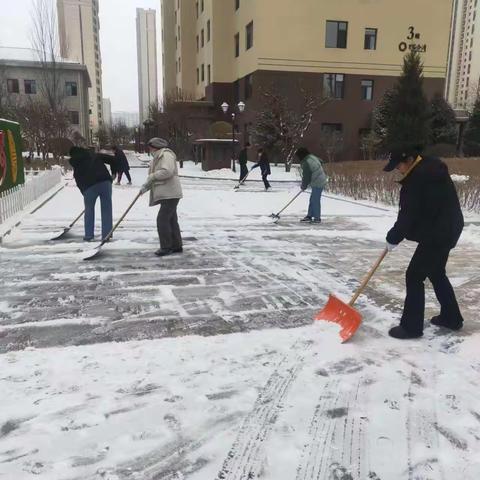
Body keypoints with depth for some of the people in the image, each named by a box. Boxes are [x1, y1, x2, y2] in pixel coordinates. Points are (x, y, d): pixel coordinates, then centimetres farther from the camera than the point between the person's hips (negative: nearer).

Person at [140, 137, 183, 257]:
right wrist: (146, 185, 0)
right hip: (166, 194, 10)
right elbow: (155, 177, 18)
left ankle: (166, 247, -4)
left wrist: (152, 176, -14)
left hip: (170, 194, -10)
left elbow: (167, 171, -26)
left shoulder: (166, 154, -10)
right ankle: (176, 246, 20)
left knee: (162, 220, -10)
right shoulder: (157, 157, 21)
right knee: (171, 220, 13)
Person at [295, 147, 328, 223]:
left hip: (317, 184, -10)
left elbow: (306, 177, -14)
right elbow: (320, 161, 25)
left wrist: (304, 186, 3)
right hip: (321, 181, 10)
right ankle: (309, 216, 22)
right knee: (312, 199, 15)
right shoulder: (312, 157, 7)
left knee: (315, 200, -2)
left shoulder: (306, 163, -19)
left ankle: (317, 218, 5)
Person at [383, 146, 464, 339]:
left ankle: (411, 326, 5)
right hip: (445, 229, 10)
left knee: (414, 276, -3)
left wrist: (393, 238, -5)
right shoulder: (432, 166, 7)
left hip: (436, 234, -10)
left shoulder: (417, 179, -24)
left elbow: (408, 215, -18)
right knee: (436, 273, 22)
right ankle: (452, 318, 34)